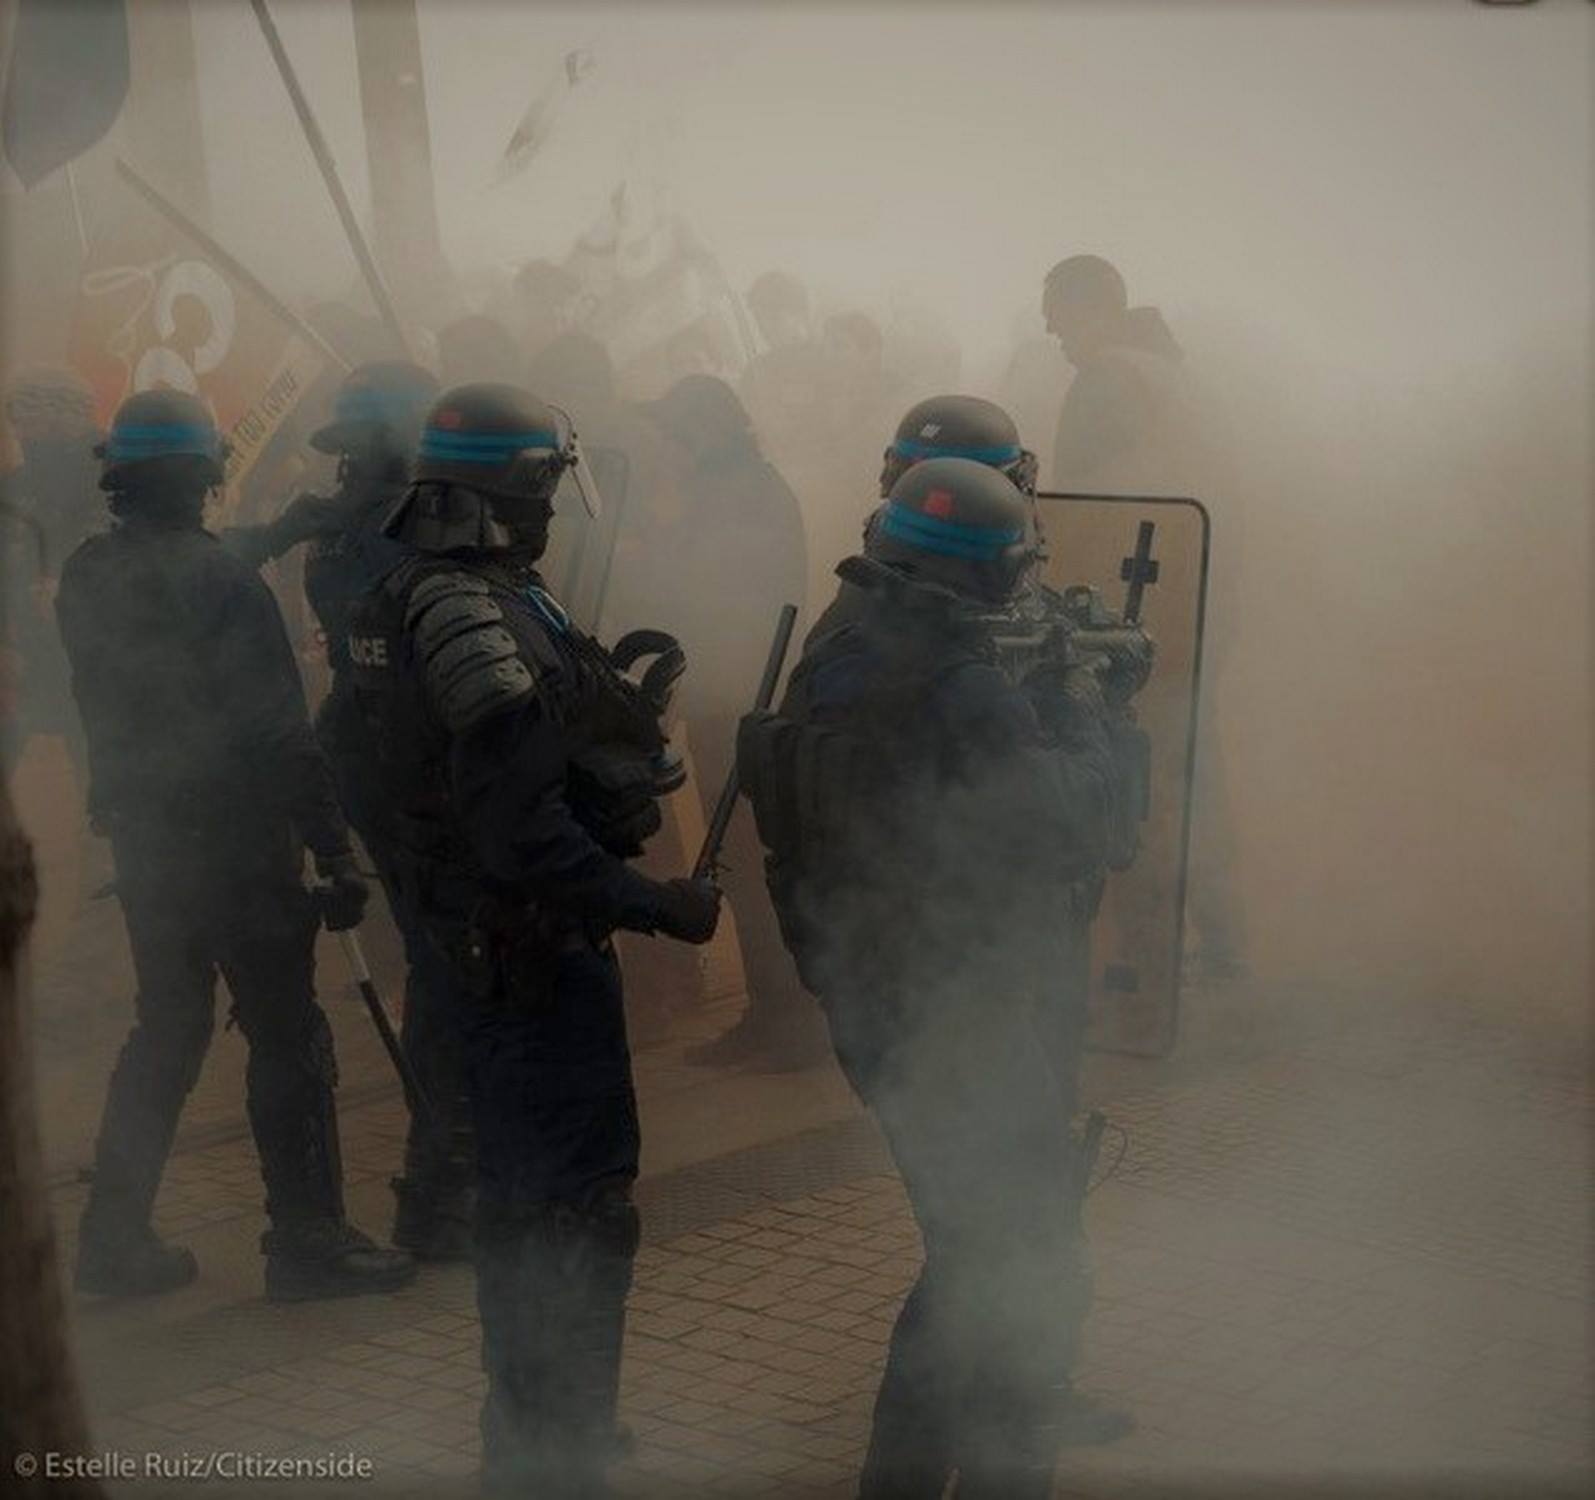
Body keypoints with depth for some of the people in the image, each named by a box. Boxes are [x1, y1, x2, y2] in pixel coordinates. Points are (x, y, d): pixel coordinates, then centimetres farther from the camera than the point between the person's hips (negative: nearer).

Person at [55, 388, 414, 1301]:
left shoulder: (85, 578, 4)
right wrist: (335, 851, -16)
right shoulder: (221, 581, -17)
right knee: (288, 1037, 2)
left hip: (139, 839, 7)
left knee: (167, 1029, 17)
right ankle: (308, 1241, 5)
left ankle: (116, 1236, 20)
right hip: (236, 841, -7)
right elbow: (279, 732, -19)